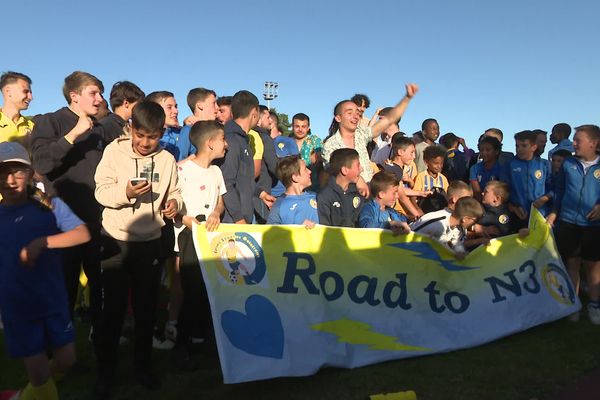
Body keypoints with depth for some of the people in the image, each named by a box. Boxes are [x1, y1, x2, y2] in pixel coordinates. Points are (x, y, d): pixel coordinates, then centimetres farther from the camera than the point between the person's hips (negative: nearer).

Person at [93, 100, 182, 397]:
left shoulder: (167, 159, 1)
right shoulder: (115, 150, -5)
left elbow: (175, 192, 10)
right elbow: (101, 191, -9)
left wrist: (175, 202, -12)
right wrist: (126, 192, -28)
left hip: (150, 242, 2)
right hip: (116, 240, -2)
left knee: (146, 305, 11)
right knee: (113, 306, 6)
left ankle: (143, 365, 29)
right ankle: (105, 370, 23)